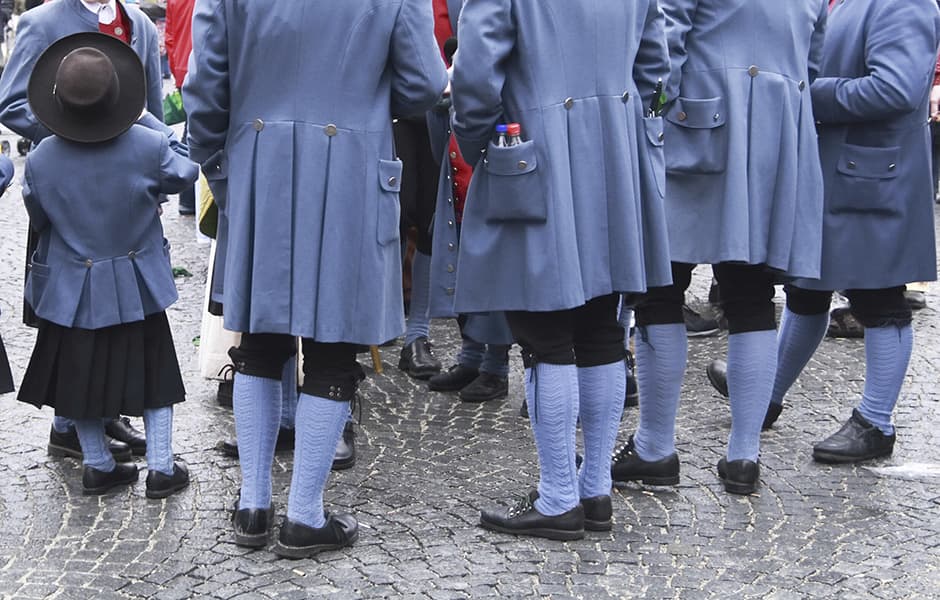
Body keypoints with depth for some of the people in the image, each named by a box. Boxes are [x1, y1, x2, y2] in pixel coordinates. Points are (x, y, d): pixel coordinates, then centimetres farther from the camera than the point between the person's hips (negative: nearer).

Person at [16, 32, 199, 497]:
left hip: (72, 290, 1)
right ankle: (161, 468, 14)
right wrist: (148, 121, 6)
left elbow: (37, 219, 1)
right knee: (152, 371, 13)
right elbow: (183, 174, 1)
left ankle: (98, 466, 24)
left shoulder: (40, 161, -15)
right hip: (136, 288, -1)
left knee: (80, 374, 16)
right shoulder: (147, 147, -20)